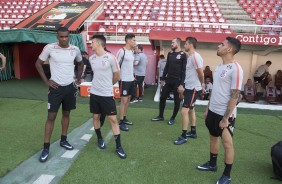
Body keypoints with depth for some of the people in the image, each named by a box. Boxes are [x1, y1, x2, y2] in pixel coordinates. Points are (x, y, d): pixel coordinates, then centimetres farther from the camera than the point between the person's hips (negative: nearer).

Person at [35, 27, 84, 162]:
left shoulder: (75, 49, -2)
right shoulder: (50, 48, -11)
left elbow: (80, 63, 17)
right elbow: (38, 63, 0)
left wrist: (78, 78, 10)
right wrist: (46, 81, -6)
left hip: (70, 87, 4)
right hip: (56, 87, -3)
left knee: (66, 114, 14)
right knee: (51, 116, -2)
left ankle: (63, 140, 29)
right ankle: (46, 148, 7)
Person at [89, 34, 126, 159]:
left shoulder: (111, 57, -12)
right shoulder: (91, 58, 4)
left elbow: (117, 76, -3)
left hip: (107, 94, -5)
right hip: (94, 93, 5)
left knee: (113, 119, -2)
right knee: (96, 117, 14)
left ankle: (118, 146, 9)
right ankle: (100, 139, 36)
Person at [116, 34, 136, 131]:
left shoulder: (131, 52, 13)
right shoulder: (121, 51, -14)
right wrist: (118, 78, -15)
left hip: (131, 79, 9)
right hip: (124, 80, -9)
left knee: (128, 99, 14)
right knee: (123, 100, -5)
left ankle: (124, 118, 26)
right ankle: (121, 122, 2)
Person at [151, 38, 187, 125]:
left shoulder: (183, 55, -7)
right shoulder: (170, 54, 10)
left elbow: (184, 70, -10)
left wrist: (182, 83, -15)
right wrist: (163, 79, 10)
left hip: (177, 81, -5)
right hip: (168, 80, 5)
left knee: (176, 100, 5)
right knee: (162, 97, 7)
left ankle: (173, 118, 20)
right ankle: (160, 116, 21)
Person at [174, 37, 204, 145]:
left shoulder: (195, 56, -19)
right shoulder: (189, 57, 10)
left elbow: (201, 74, -18)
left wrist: (201, 85, -2)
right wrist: (183, 86, 14)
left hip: (193, 89, -10)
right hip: (189, 87, 10)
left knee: (184, 111, -10)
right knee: (190, 109, 17)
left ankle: (183, 136, 0)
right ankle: (193, 132, 31)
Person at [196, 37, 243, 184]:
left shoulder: (235, 69, -17)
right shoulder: (219, 66, 8)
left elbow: (234, 96, -19)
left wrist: (225, 118, -19)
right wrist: (208, 109, 15)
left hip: (225, 114, -8)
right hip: (213, 111, 8)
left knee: (227, 143, 5)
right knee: (213, 138, 20)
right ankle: (212, 164, 40)